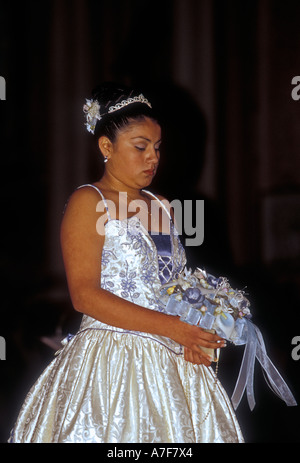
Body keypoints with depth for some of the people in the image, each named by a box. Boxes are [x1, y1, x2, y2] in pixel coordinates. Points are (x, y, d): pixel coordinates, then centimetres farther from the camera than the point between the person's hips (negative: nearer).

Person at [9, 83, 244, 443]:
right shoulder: (88, 202, -5)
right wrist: (172, 327, -19)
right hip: (111, 364, -6)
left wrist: (193, 338, -2)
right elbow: (85, 295, -15)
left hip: (171, 360, 6)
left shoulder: (160, 206, 16)